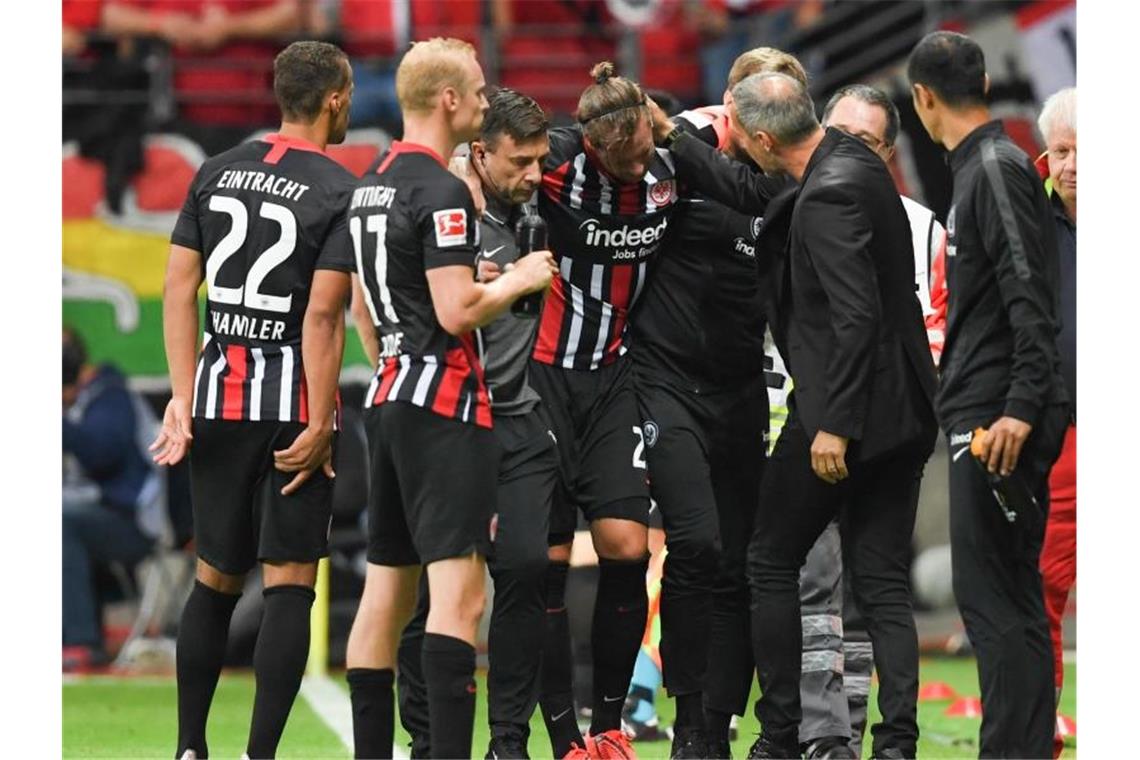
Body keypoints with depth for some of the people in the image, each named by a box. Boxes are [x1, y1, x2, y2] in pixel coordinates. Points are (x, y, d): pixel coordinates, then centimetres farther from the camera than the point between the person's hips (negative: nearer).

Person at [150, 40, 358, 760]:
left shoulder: (218, 172, 8)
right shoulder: (340, 190, -8)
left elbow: (179, 289, 5)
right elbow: (323, 315, -15)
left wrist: (183, 397, 5)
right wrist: (319, 424, -13)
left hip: (217, 394, 5)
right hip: (292, 400, -5)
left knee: (216, 579, 15)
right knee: (289, 584, -1)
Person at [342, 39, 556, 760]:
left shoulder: (372, 185, 15)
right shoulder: (443, 191, -14)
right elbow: (457, 312, -19)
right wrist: (520, 279, -4)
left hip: (390, 397, 9)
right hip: (444, 406, -9)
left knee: (388, 588, 11)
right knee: (458, 593, -13)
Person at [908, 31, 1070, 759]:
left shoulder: (997, 168, -12)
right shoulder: (984, 166, 18)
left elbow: (1030, 296, -20)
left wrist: (1021, 407, -26)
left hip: (1001, 422, -10)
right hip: (984, 417, 10)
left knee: (997, 598, -10)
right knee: (1004, 597, 12)